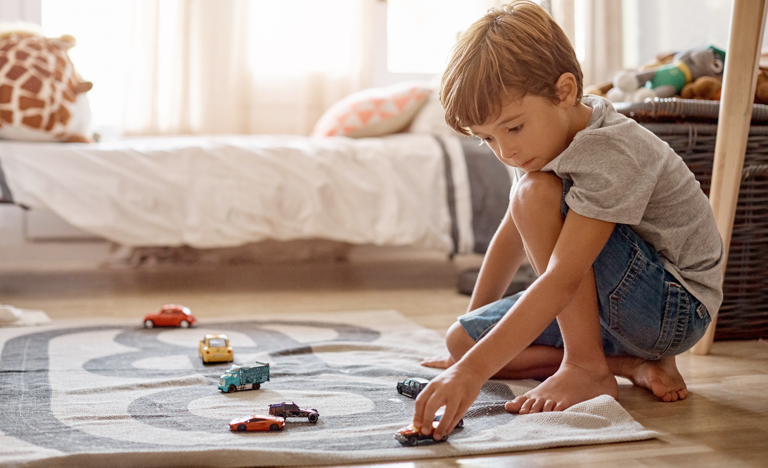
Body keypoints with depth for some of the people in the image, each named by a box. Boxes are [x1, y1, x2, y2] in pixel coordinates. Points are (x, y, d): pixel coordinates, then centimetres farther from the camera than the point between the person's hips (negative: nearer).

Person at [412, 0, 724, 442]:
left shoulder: (611, 156, -28)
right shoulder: (546, 136, 0)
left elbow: (562, 280, -37)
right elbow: (514, 235, 14)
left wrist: (474, 370, -43)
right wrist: (472, 333, 22)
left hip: (676, 307, -9)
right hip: (619, 306, 9)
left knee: (536, 193, -25)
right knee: (461, 340, -1)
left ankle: (587, 367, -19)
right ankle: (632, 363, -3)